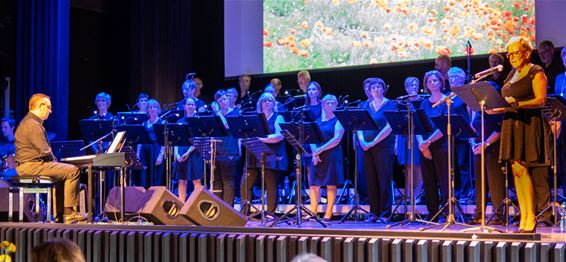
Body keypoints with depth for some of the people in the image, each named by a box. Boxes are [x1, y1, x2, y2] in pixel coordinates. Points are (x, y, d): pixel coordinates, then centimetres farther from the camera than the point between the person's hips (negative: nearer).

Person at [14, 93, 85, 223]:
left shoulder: (28, 122, 20)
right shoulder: (33, 125, -16)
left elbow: (41, 149, 23)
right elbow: (44, 152, -21)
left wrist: (53, 160, 11)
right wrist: (54, 160, -3)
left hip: (27, 165, 11)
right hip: (31, 165, -11)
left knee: (63, 170, 24)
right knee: (73, 171, -15)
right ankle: (69, 213, -15)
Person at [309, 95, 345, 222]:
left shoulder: (338, 120, 2)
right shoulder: (318, 121, 16)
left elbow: (337, 139, -10)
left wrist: (320, 149, -15)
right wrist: (315, 152, -9)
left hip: (332, 155, -4)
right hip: (317, 157, 4)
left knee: (331, 184, -4)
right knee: (314, 183, 0)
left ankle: (328, 214, -1)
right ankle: (313, 213, 5)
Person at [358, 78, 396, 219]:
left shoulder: (390, 105, 1)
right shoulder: (367, 106, 16)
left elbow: (389, 127, -10)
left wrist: (373, 142, -15)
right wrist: (362, 141, -9)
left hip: (384, 147, -5)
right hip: (367, 148, 5)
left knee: (384, 180, -5)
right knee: (371, 181, 4)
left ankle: (385, 213, -1)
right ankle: (374, 212, 9)